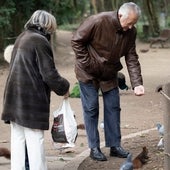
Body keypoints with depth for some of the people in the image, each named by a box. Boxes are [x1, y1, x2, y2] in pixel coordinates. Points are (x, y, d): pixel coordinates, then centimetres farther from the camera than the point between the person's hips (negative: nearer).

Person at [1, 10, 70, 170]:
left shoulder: (21, 38, 14)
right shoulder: (40, 41, -13)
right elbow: (49, 74, -14)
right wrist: (64, 87, 2)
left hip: (14, 97, 8)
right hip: (31, 99, -8)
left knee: (17, 138, 11)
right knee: (35, 139, -3)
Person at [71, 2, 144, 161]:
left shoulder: (131, 32, -10)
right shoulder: (98, 21, -28)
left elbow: (132, 59, -8)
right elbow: (76, 40, -18)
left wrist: (137, 83, -17)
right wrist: (87, 63, -18)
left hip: (109, 75, 5)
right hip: (88, 73, -5)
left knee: (113, 108, 6)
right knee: (91, 109, -1)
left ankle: (115, 145, 15)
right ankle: (94, 148, 6)